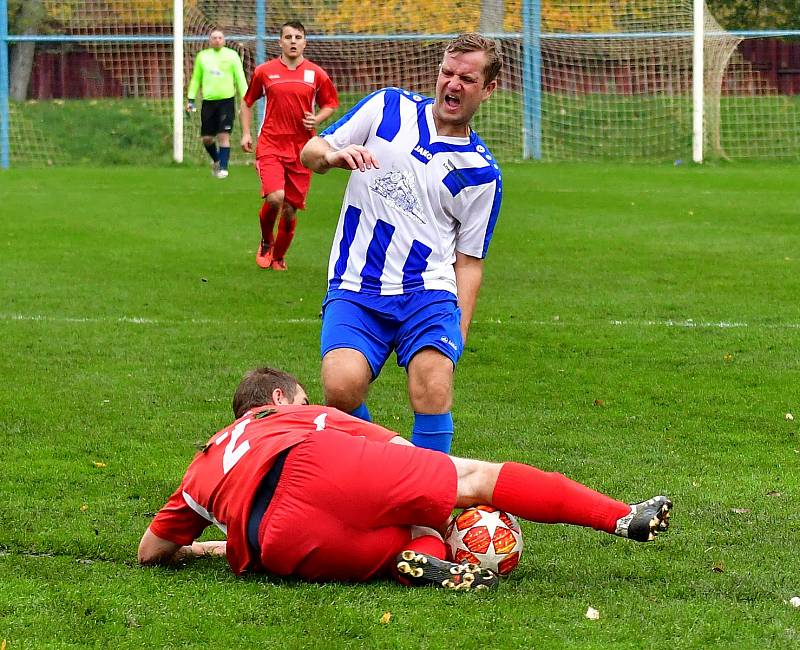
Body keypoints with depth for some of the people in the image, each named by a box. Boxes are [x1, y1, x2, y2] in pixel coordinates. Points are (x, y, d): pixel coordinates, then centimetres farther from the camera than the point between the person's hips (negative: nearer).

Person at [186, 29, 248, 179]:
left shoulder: (232, 55, 3)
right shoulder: (202, 56, 9)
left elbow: (240, 78, 3)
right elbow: (195, 79, 15)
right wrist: (190, 99, 9)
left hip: (227, 100, -3)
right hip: (208, 101, 3)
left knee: (223, 135, -10)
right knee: (207, 138, 5)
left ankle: (223, 167, -4)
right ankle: (216, 160, 31)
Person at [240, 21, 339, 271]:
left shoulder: (316, 74, 4)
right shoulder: (264, 71, 3)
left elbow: (330, 103, 16)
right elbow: (247, 102, 17)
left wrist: (317, 119, -4)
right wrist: (246, 133, 8)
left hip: (301, 150, 2)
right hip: (270, 145, -2)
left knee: (291, 209, 5)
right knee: (274, 198, -22)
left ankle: (279, 256, 28)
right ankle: (266, 242, 8)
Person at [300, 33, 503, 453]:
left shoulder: (482, 172, 7)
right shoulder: (389, 108, 8)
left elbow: (469, 261, 10)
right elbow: (310, 153, 9)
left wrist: (458, 335, -2)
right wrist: (332, 155, -15)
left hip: (427, 292, 0)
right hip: (354, 290, 0)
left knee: (434, 391, -27)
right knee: (342, 387, -25)